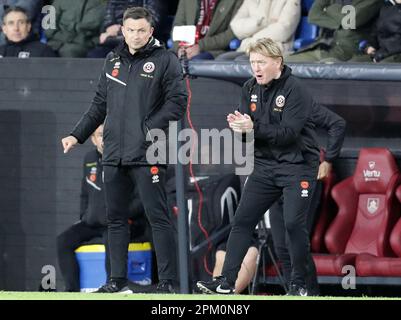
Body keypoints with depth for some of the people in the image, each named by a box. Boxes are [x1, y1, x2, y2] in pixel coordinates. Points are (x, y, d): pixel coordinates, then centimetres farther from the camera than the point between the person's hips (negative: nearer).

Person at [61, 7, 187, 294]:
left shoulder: (165, 60, -3)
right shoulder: (113, 62, 15)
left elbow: (178, 101, -8)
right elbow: (100, 105, 22)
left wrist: (151, 127, -18)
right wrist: (78, 135, 17)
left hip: (147, 154, -6)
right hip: (114, 155, 6)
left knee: (158, 217, -6)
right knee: (115, 218, 10)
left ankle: (167, 281, -4)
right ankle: (117, 279, 18)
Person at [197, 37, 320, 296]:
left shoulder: (296, 91, -15)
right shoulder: (250, 89, 6)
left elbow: (288, 132, -23)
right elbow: (248, 126, 6)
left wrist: (254, 128, -33)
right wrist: (238, 125, -18)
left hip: (298, 166, -6)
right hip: (265, 165, 6)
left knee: (294, 224, -11)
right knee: (242, 221, 0)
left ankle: (299, 284, 4)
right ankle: (226, 282, 1)